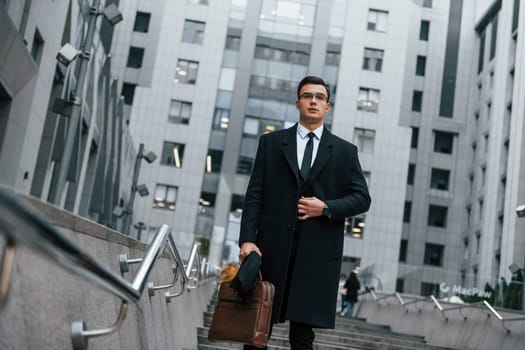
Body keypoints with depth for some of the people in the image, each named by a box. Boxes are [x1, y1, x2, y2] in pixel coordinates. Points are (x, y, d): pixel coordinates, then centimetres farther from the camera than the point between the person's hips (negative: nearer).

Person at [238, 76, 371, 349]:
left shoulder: (345, 151, 11)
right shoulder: (271, 142, 10)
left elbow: (362, 198, 7)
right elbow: (254, 195, 3)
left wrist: (326, 208, -9)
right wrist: (247, 239, -8)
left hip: (317, 252, 0)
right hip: (272, 247, 0)